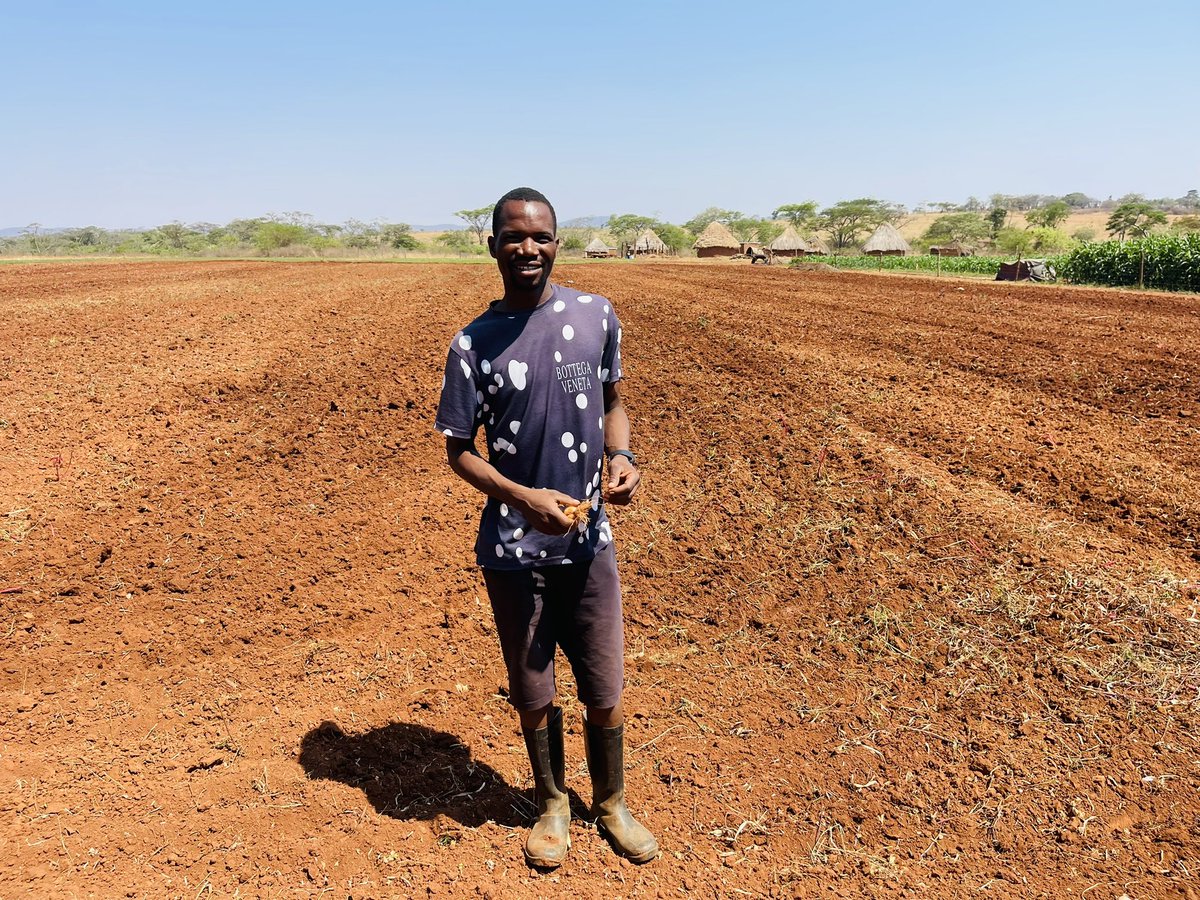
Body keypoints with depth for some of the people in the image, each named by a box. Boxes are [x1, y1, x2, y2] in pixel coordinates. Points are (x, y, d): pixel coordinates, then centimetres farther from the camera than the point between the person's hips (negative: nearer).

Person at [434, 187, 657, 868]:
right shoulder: (474, 344, -6)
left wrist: (620, 458, -11)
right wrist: (524, 497, -19)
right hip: (514, 551, -1)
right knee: (534, 693, 15)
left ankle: (611, 804, 39)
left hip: (589, 542, 1)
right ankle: (553, 805, 41)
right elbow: (459, 450, -2)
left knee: (605, 692, 12)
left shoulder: (598, 317, -1)